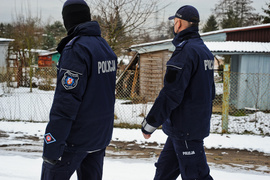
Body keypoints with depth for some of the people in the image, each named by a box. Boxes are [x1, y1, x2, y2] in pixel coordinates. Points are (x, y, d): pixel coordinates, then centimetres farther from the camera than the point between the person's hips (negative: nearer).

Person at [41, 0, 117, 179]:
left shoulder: (76, 49, -17)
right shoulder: (106, 47, 10)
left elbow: (66, 101, -23)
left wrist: (51, 146, -21)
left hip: (75, 138, -8)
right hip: (102, 135, 8)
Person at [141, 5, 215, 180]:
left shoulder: (186, 51, -19)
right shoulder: (205, 50, 13)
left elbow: (171, 94, -23)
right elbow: (210, 92, 20)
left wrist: (150, 123, -17)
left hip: (186, 129, -10)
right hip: (199, 124, 10)